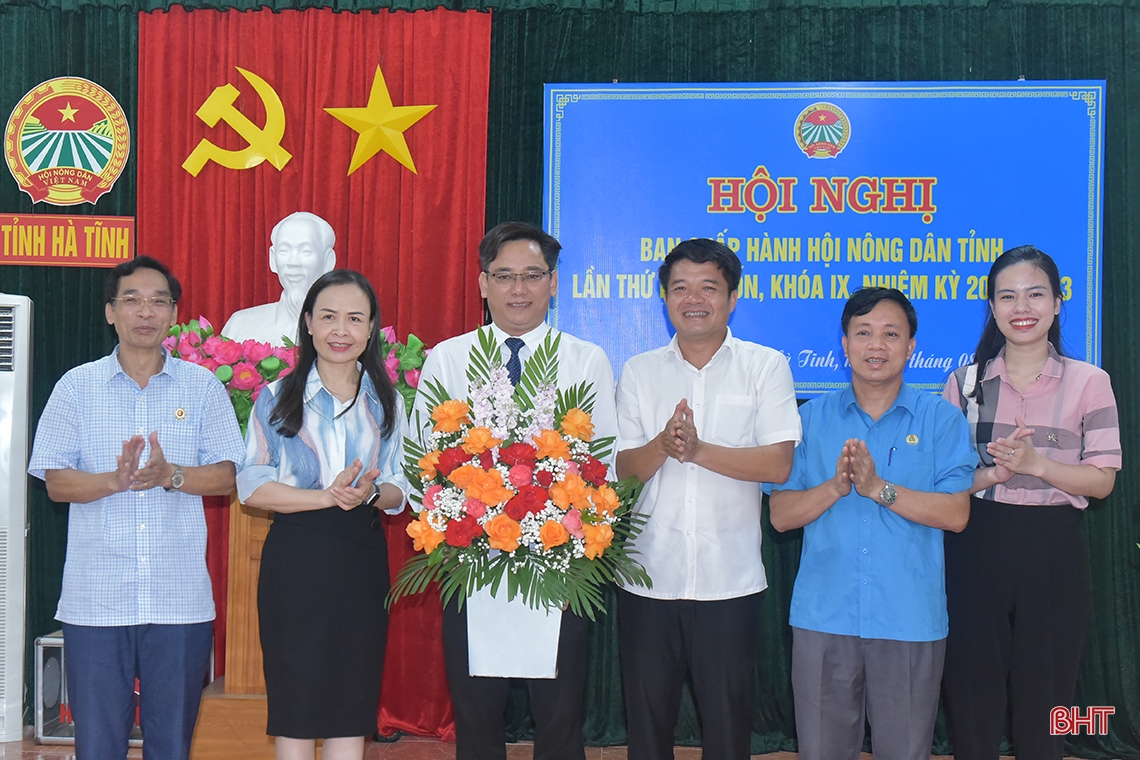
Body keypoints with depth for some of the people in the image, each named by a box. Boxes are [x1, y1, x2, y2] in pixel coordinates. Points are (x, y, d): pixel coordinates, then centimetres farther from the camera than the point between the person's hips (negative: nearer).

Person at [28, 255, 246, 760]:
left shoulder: (203, 386, 7)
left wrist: (170, 474, -17)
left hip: (180, 599, 0)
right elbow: (56, 482, 1)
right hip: (95, 599, 0)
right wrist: (115, 481, -18)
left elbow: (225, 476, 2)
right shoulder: (77, 387, 6)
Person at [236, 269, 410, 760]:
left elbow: (398, 490, 8)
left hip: (362, 563, 2)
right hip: (296, 561, -2)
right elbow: (252, 486, -5)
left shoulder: (385, 402, 9)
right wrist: (328, 496, -18)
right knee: (295, 717, 1)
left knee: (351, 718, 5)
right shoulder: (279, 397, 1)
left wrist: (371, 493, -15)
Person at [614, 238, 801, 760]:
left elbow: (778, 463, -9)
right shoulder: (639, 372, 8)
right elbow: (623, 468, 2)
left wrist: (699, 450, -18)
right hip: (648, 576, 2)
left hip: (729, 580, -2)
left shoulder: (765, 366, 1)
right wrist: (663, 445, -18)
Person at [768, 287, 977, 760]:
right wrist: (835, 486, -15)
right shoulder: (812, 418, 8)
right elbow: (781, 514, 2)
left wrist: (879, 488, -16)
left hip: (910, 621, -1)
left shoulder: (941, 419, 3)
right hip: (823, 616, 1)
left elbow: (956, 514, -7)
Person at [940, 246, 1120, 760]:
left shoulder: (1089, 382, 2)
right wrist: (992, 473, -14)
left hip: (1051, 554, -1)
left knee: (1043, 702, 5)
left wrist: (1035, 463, -17)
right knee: (971, 696, 5)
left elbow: (1101, 480, -2)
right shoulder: (965, 382, 6)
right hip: (976, 551, 1)